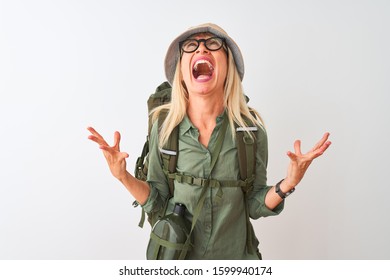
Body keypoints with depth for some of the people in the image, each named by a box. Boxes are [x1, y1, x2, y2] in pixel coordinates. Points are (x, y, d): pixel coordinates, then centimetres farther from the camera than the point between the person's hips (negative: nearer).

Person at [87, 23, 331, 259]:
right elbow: (156, 201, -8)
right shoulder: (164, 127, -14)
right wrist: (123, 176, -23)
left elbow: (254, 206, -9)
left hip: (235, 253, 0)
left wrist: (287, 184, -26)